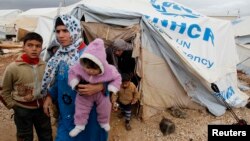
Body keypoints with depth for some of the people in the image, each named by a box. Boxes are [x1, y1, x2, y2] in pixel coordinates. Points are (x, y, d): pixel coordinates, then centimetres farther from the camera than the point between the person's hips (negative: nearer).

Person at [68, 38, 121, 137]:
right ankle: (79, 125, 35)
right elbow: (72, 72, -12)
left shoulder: (109, 71, -33)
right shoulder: (80, 67, -32)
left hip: (102, 94, 0)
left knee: (104, 108, 17)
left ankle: (104, 122, 47)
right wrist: (75, 84, -25)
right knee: (81, 109, 10)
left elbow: (117, 78, -15)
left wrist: (111, 90, -24)